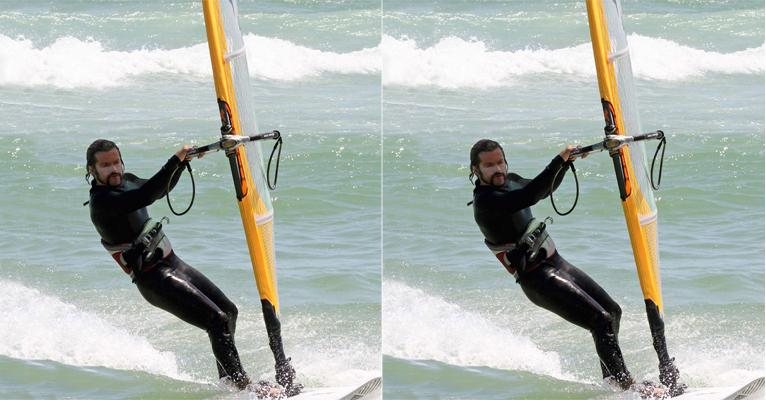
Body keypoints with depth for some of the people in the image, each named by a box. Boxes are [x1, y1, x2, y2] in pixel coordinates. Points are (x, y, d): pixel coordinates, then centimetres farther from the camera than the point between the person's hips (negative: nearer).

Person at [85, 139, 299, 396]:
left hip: (172, 262, 10)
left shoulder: (125, 181, 8)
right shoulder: (101, 201, -21)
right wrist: (175, 160, -34)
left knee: (228, 311, 15)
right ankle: (244, 388, -14)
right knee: (217, 321, -18)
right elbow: (147, 196, -34)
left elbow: (161, 189, 24)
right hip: (154, 279, -10)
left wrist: (183, 161, 8)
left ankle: (228, 380, 24)